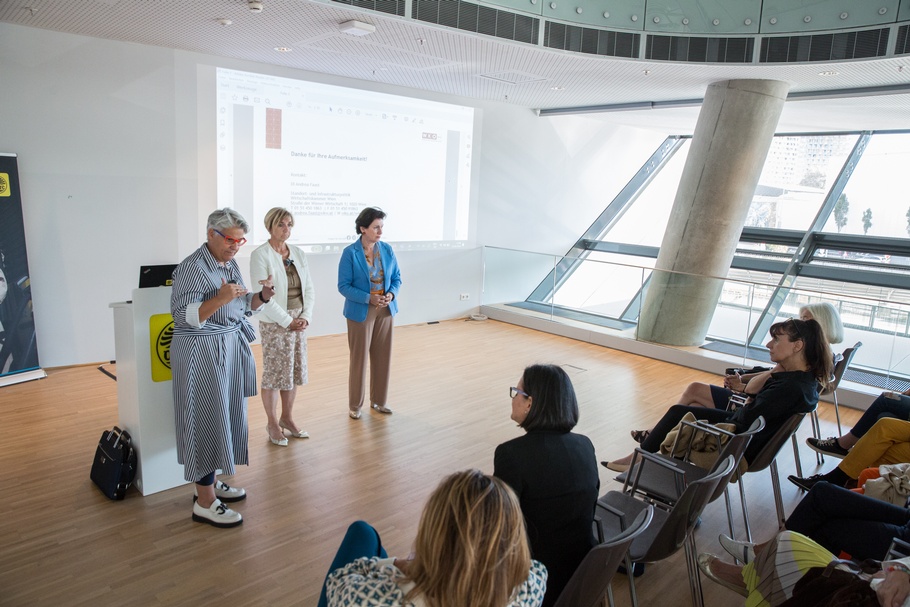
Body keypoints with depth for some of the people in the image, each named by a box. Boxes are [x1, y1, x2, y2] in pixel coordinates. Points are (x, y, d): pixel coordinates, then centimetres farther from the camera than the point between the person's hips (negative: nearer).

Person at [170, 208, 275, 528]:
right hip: (202, 353, -9)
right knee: (207, 421, -3)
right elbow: (183, 316, -21)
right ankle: (205, 503, 8)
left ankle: (210, 482, 32)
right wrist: (219, 299, -32)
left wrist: (262, 296, -3)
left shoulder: (230, 264, 10)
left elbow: (242, 307, 16)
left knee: (224, 417, 16)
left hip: (229, 349, 9)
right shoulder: (193, 267, -16)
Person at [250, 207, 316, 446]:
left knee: (295, 372, 12)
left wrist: (305, 317, -4)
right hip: (274, 324, -6)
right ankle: (272, 424, 18)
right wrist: (287, 321, -14)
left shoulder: (298, 253, 8)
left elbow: (309, 288, 9)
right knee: (274, 374, 2)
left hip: (298, 322, 6)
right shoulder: (260, 255, -10)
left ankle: (287, 418, 28)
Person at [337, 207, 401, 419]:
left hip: (386, 311, 4)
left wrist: (391, 294, -14)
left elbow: (397, 278, 7)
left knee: (383, 356, 11)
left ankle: (379, 400, 27)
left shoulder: (387, 250, 1)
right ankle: (355, 405, 20)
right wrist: (369, 298, -23)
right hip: (361, 312, -4)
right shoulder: (350, 253, -12)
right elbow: (343, 286, -12)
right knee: (359, 358, 5)